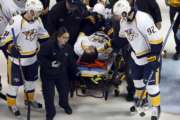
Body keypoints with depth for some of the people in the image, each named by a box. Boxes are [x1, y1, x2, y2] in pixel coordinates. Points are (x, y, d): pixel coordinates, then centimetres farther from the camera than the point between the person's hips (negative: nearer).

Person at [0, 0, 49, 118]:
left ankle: (29, 99, 45)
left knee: (31, 79, 22)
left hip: (32, 58, 7)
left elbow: (43, 35, 12)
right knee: (15, 82, 7)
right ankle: (12, 104, 27)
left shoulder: (37, 20, -4)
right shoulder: (16, 21, -26)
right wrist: (11, 47, -32)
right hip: (16, 59, -6)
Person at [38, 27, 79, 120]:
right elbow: (40, 57, -21)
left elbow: (71, 61, 5)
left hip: (62, 73, 5)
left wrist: (75, 71, 5)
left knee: (64, 90, 20)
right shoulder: (48, 45, -24)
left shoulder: (68, 48, -6)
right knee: (49, 94, -1)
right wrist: (50, 64, -30)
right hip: (48, 74, -5)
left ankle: (64, 104, 52)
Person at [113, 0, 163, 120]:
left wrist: (154, 58, -26)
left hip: (151, 56, -7)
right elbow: (122, 36, 16)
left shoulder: (143, 19, -32)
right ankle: (140, 98, 45)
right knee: (137, 78, 19)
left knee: (151, 83, -5)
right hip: (137, 56, 7)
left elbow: (156, 39, -29)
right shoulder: (124, 21, -5)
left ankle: (156, 108, 13)